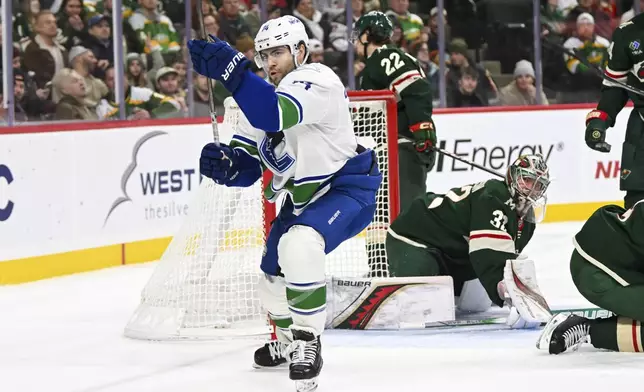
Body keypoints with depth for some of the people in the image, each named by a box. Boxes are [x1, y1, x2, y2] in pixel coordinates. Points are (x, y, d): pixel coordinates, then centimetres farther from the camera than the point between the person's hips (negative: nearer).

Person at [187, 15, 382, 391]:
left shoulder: (316, 80, -24)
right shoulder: (259, 97, 2)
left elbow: (277, 115, -45)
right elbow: (246, 165, 3)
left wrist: (232, 70, -56)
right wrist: (225, 162, -21)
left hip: (349, 187, -9)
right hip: (304, 195, 10)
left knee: (299, 245, -34)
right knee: (274, 275, 18)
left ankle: (308, 344, -21)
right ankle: (289, 341, 49)